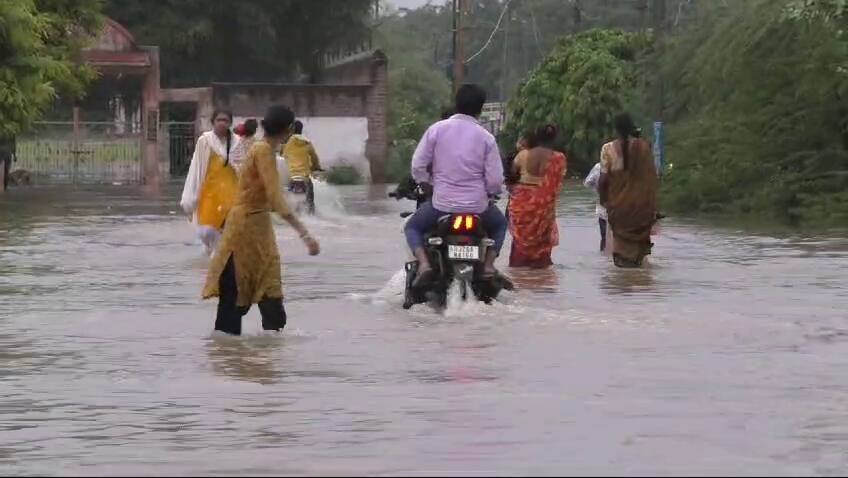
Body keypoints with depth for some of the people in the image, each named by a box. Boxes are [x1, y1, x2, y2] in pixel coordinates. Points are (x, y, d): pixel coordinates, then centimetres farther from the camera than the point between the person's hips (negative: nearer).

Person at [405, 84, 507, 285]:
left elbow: (418, 167, -4)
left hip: (442, 204, -1)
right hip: (477, 206, 1)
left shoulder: (436, 130, -5)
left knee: (413, 227, 25)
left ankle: (423, 263, -2)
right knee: (500, 224, 32)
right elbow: (495, 182, -6)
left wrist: (427, 183, 17)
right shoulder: (486, 138, -5)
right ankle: (488, 264, 11)